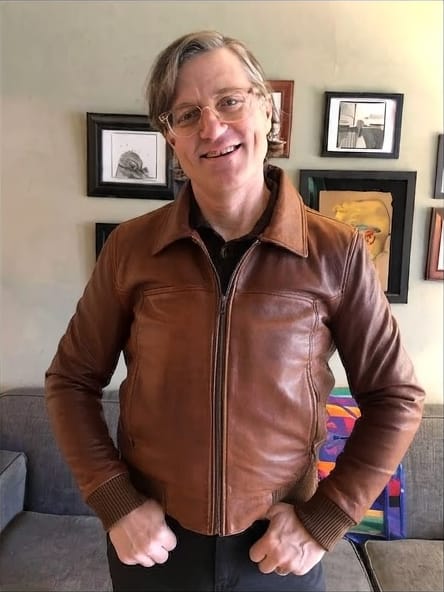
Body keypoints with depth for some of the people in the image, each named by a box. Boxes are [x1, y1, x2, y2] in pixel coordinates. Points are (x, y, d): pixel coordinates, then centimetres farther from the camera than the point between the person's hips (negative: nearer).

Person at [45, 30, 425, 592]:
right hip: (152, 541, 2)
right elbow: (70, 379, -1)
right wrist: (114, 502, -8)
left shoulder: (336, 253, -13)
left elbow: (395, 395, -4)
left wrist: (324, 519, -8)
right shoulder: (130, 248, -10)